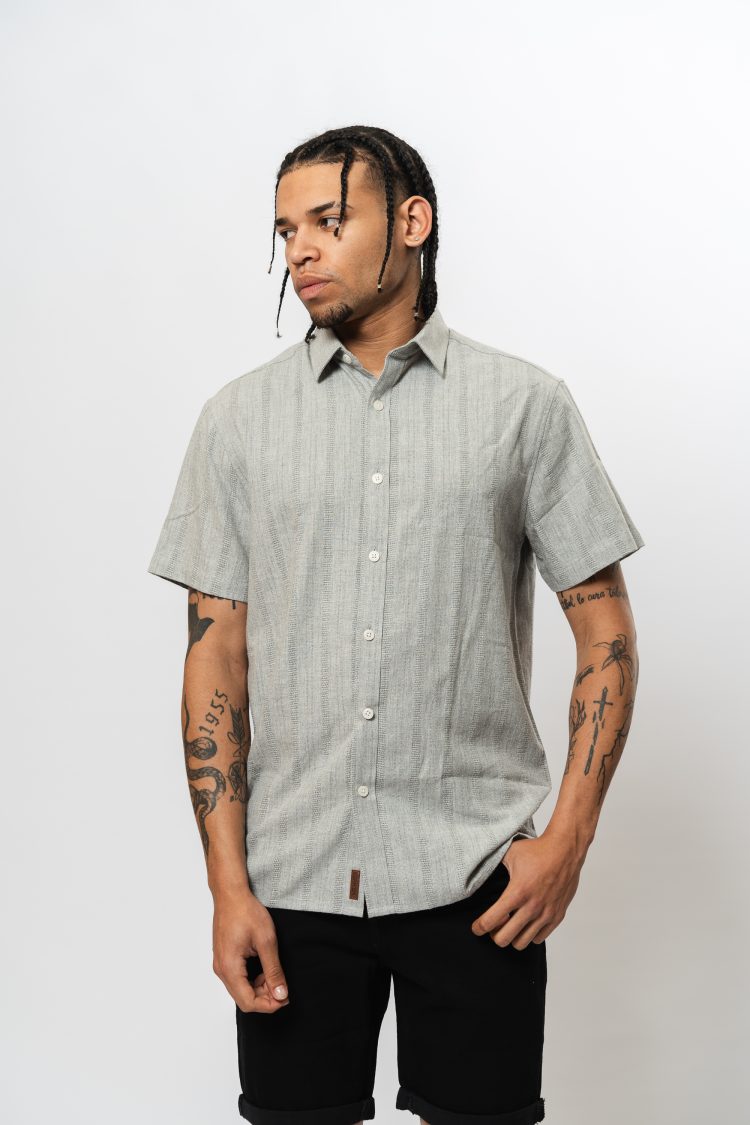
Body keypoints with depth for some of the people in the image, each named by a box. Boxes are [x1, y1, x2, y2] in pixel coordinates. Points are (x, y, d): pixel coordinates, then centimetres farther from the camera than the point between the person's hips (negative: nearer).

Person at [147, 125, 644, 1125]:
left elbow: (605, 630, 2)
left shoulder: (527, 403, 1)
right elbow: (216, 651, 3)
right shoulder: (239, 418, 5)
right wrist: (227, 882, -2)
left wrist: (570, 836, -7)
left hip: (474, 880, -1)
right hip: (292, 883, 2)